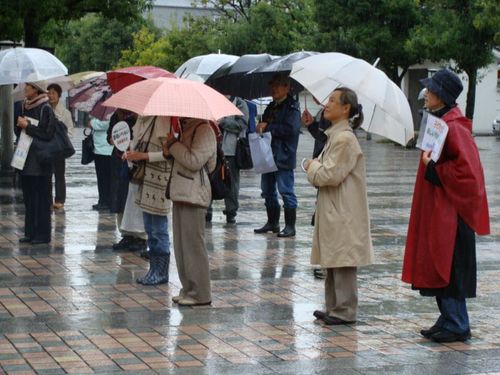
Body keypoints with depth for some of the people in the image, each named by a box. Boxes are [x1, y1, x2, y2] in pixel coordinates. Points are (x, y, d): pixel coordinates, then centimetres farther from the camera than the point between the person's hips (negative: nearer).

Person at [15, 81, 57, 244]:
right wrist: (20, 125, -5)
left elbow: (47, 134, -17)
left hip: (40, 161, -7)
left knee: (42, 200, -2)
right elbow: (18, 132, 16)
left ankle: (43, 234, 4)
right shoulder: (26, 107, 12)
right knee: (29, 199, 10)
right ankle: (30, 232, 15)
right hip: (26, 160, 7)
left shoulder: (45, 109, -10)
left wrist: (27, 126, -14)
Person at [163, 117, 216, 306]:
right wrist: (170, 148, 2)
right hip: (181, 193, 10)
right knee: (181, 244, 13)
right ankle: (188, 289, 22)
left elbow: (195, 161, -22)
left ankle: (201, 294, 0)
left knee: (193, 244, -6)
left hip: (194, 195, -10)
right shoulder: (186, 127, 16)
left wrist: (174, 144, -13)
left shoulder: (204, 129, -13)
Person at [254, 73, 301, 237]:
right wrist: (260, 128, 3)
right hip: (268, 156, 9)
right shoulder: (270, 108, 19)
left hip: (283, 156, -9)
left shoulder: (292, 107, -7)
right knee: (268, 191, 13)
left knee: (286, 191, -7)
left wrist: (267, 127, -14)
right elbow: (263, 126, 28)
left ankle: (290, 226, -3)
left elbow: (290, 129, -20)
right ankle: (272, 223, 23)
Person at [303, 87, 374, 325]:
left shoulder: (344, 138, -17)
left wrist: (313, 166, -5)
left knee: (343, 261, -5)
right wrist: (316, 166, 3)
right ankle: (334, 308, 23)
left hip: (343, 213, -10)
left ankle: (345, 311, 1)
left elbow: (332, 175, -21)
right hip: (332, 209, 10)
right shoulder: (335, 135, 14)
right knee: (332, 261, 15)